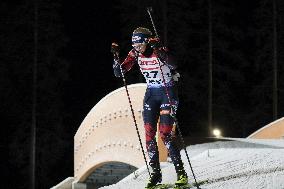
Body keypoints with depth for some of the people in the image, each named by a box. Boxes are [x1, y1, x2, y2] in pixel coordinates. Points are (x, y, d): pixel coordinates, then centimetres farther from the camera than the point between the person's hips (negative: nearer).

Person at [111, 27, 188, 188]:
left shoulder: (160, 52, -19)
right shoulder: (136, 54, -3)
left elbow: (172, 64, -38)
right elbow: (118, 73, -2)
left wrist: (159, 49, -49)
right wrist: (116, 56, -18)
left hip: (168, 92, -6)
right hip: (151, 93, 6)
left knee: (165, 134, -14)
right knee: (149, 134, -2)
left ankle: (181, 173, -7)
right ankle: (155, 172, 8)